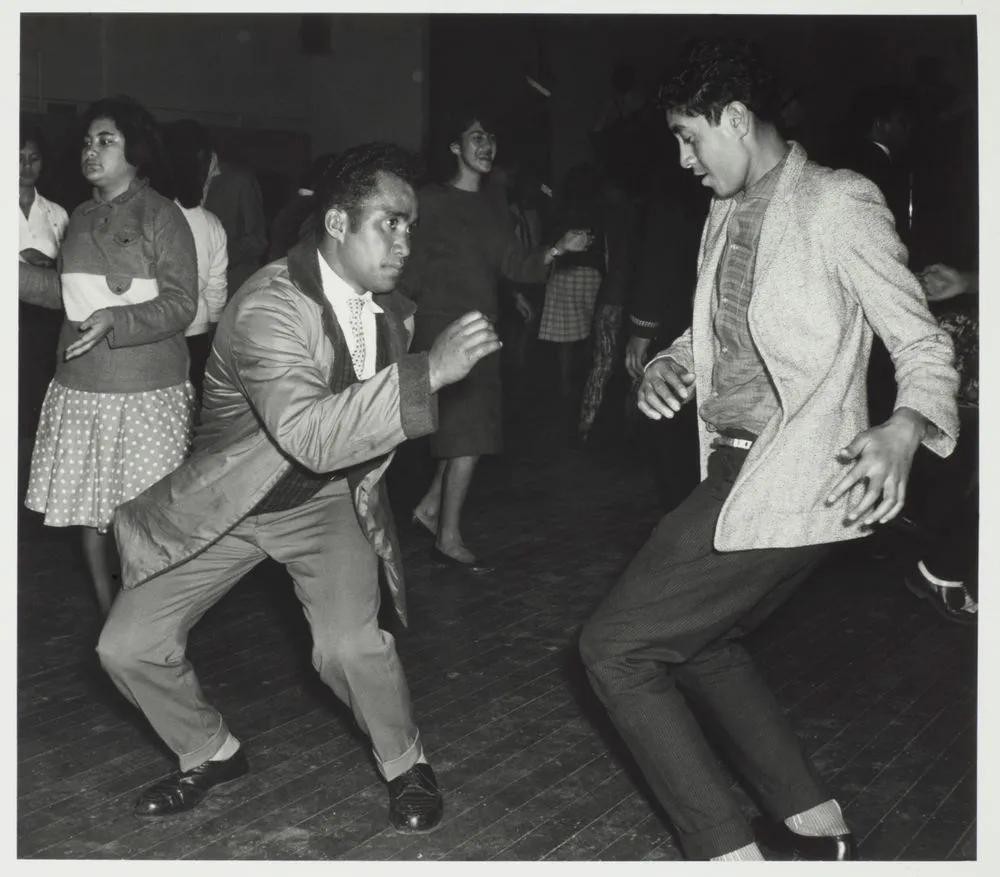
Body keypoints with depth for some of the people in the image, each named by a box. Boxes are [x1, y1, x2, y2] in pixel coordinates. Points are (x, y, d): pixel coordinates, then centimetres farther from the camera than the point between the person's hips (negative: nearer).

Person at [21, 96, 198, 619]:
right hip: (79, 385, 6)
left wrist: (114, 322, -26)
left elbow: (181, 304, -13)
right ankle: (107, 615, 26)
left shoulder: (161, 216, -7)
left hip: (147, 391, -6)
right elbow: (69, 292, 17)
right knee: (88, 508, 11)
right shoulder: (82, 218, 11)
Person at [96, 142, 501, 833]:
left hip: (327, 500, 2)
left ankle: (405, 764, 7)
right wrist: (429, 373, -50)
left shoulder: (392, 310, -6)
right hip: (227, 499, -2)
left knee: (350, 643, -22)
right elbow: (309, 433, -45)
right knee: (128, 647, -4)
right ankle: (212, 754, 24)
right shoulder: (268, 308, -28)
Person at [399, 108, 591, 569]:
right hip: (443, 326, -7)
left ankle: (430, 506, 27)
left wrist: (558, 249, -13)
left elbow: (513, 262, 2)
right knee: (468, 431, -8)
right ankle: (449, 538, 0)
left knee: (467, 429, 9)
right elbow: (412, 270, -5)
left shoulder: (494, 200, 11)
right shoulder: (432, 199, -7)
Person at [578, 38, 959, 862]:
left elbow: (924, 343, -11)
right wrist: (669, 364, 0)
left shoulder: (837, 206, -13)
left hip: (788, 484, -10)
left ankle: (731, 853, -1)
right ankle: (819, 828, 35)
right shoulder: (728, 215, 12)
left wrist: (902, 430, -31)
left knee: (614, 647, -9)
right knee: (696, 639, 25)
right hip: (735, 470, 10)